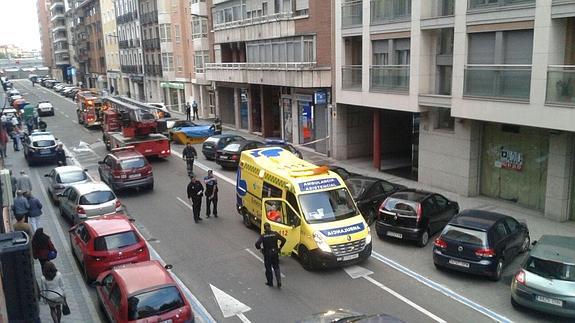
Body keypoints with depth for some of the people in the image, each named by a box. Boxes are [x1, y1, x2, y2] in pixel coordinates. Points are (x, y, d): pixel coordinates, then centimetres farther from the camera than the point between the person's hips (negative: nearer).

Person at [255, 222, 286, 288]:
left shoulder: (263, 236, -13)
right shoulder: (275, 234, -7)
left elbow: (257, 244, -22)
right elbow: (283, 240, -9)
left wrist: (259, 248, -1)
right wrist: (280, 247, 4)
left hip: (267, 254, -2)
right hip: (275, 253, 2)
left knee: (268, 268, 16)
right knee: (276, 268, 14)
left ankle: (270, 282, 26)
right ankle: (279, 282, 1)